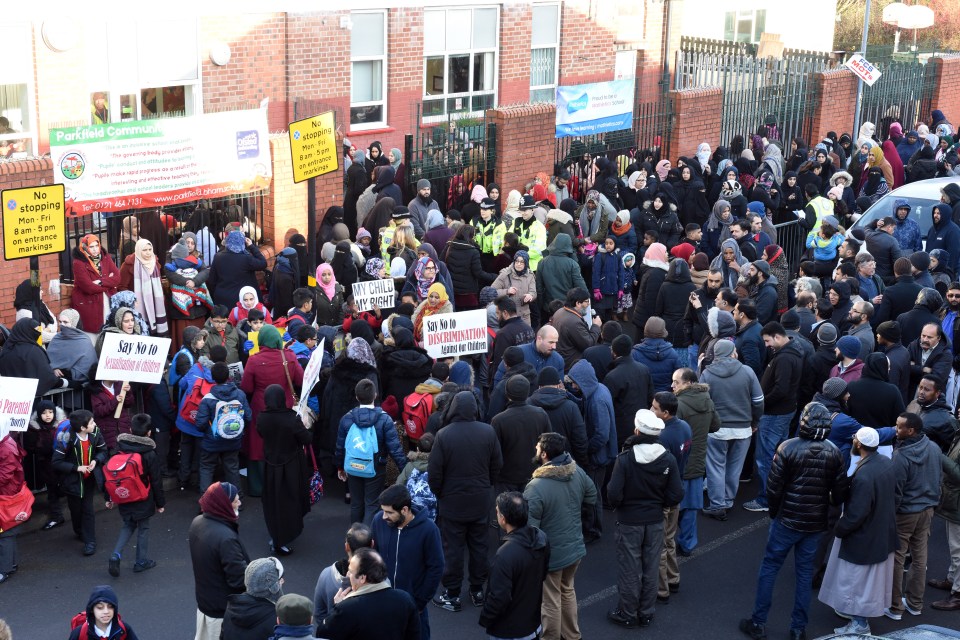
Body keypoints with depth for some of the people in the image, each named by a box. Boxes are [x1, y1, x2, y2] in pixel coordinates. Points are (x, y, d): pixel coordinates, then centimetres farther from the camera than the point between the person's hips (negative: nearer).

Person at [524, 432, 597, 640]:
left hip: (550, 554, -7)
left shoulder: (536, 487, -30)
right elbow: (593, 498, 7)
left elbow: (529, 528, -26)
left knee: (550, 602, 13)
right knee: (567, 591, 29)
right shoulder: (578, 472, -11)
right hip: (575, 547, 7)